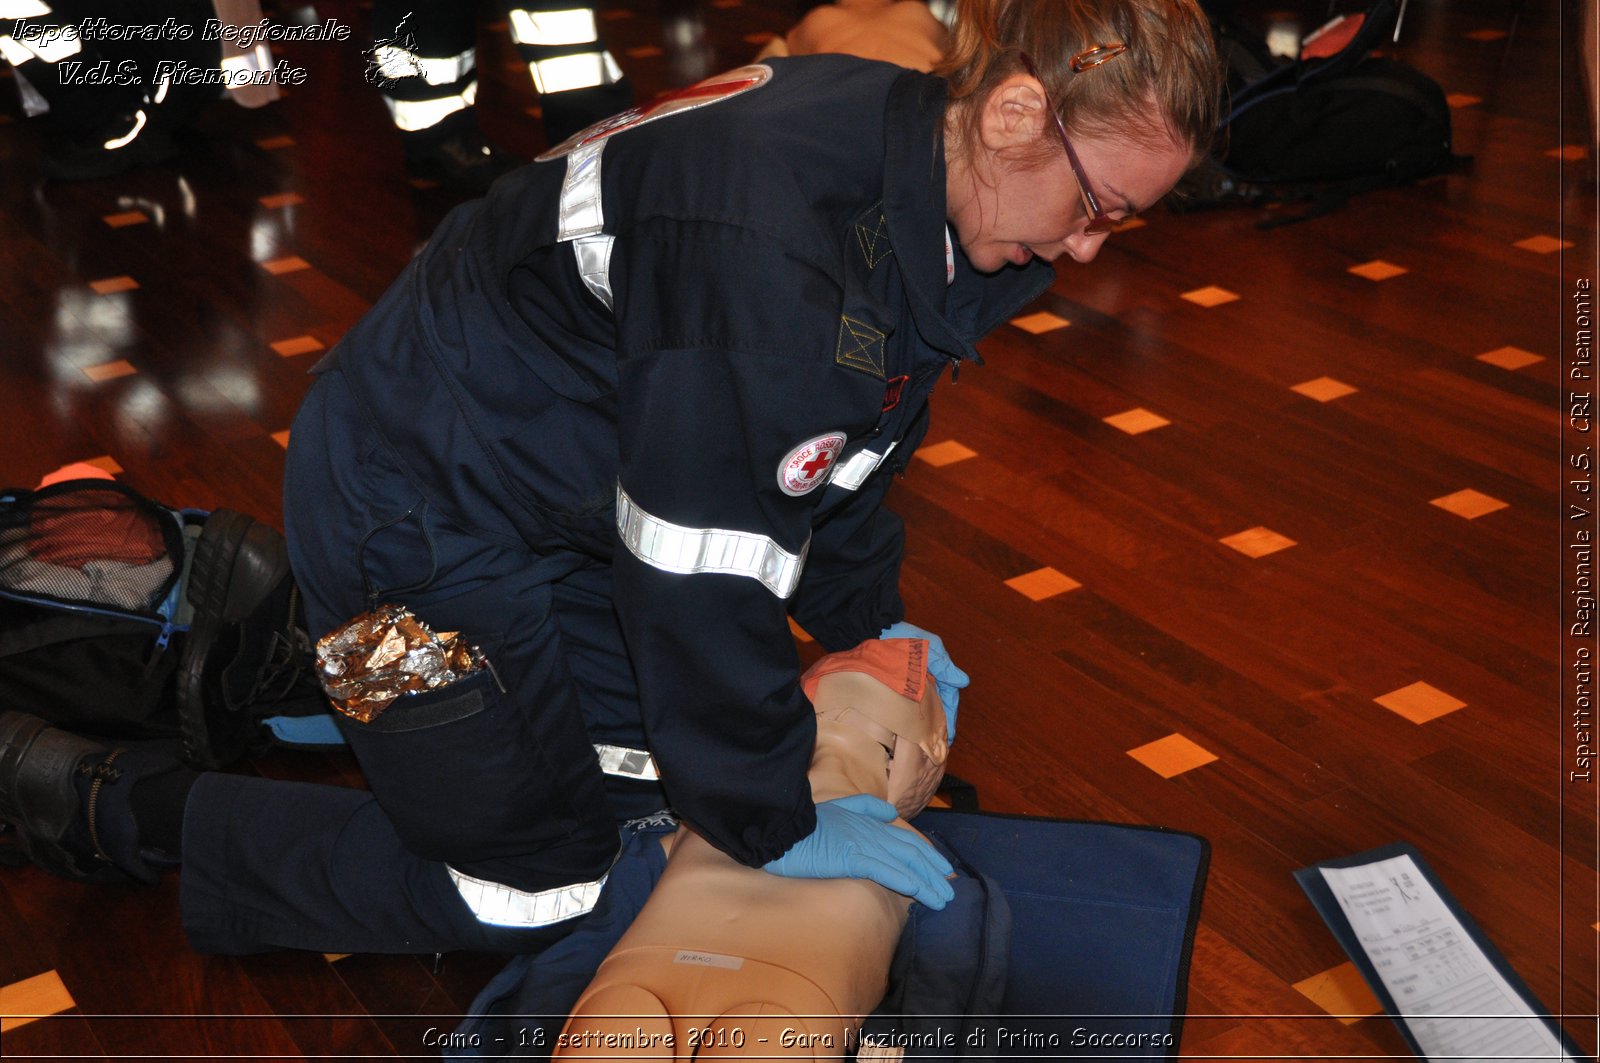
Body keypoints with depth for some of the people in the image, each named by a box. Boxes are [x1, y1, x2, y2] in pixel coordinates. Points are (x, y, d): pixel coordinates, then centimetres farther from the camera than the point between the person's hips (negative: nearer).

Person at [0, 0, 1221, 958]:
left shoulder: (907, 177, -6)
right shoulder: (764, 238, -37)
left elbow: (843, 435, 11)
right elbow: (704, 568, -30)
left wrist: (872, 621, 14)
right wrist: (773, 821, -18)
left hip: (555, 492, 9)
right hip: (417, 514, -9)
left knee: (657, 755, 19)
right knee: (531, 888, 3)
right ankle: (108, 805, 12)